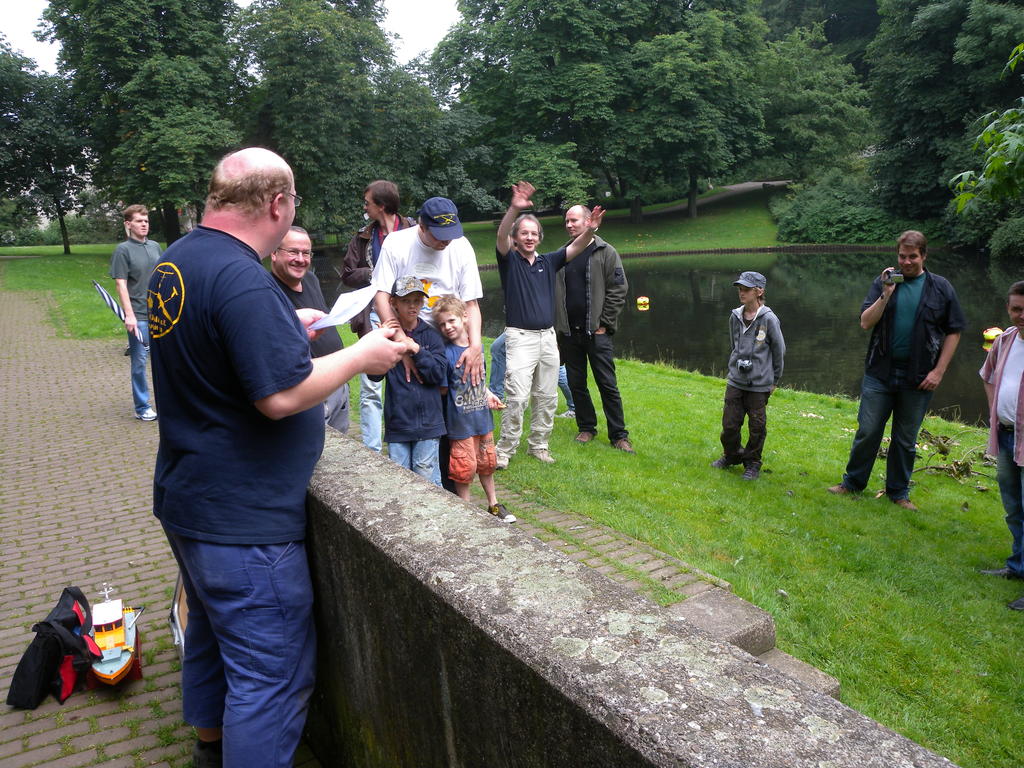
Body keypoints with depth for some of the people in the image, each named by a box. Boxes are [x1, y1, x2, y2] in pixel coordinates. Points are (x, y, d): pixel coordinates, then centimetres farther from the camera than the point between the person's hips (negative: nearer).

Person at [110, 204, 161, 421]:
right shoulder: (123, 250, -7)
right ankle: (142, 407, 13)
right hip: (139, 316, -5)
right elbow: (121, 284, -11)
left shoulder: (155, 246, 10)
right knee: (139, 362, 3)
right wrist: (129, 315, -19)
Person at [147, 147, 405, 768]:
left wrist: (286, 327, 19)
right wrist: (362, 356, -15)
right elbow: (282, 395, -28)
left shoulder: (176, 260, 6)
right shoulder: (243, 280, -25)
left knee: (211, 633, 28)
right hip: (243, 520, -11)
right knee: (273, 673, 4)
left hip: (187, 500, 11)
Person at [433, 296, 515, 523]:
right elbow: (442, 389, -12)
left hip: (482, 416, 6)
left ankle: (493, 504, 34)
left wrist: (488, 395, 7)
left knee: (487, 462, 17)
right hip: (460, 420, -5)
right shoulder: (445, 352, -16)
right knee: (465, 467, 1)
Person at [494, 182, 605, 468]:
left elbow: (576, 247, 0)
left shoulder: (548, 262, 12)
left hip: (548, 337, 5)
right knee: (516, 397, -10)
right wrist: (514, 209, -38)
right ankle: (505, 449, 0)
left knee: (547, 398, 10)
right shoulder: (509, 260, 0)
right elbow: (501, 237, -20)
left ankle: (538, 445, 23)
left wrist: (590, 229, -22)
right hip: (520, 337, -5)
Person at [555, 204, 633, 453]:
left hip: (596, 332, -4)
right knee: (576, 384, 11)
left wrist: (604, 324, -10)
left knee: (607, 384, -2)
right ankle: (586, 428, 25)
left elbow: (618, 291, -6)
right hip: (568, 333, 4)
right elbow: (554, 294, 11)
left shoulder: (605, 253, -1)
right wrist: (557, 327, 3)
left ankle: (618, 434, 7)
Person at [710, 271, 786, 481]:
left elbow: (779, 351, 0)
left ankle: (752, 463, 24)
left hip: (759, 384, -4)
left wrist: (774, 380, 6)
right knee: (729, 424, 7)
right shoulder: (735, 317, 4)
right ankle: (731, 456, 31)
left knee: (757, 427, 6)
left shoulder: (768, 319, -9)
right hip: (735, 381, 4)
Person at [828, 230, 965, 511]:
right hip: (880, 372, 0)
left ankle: (898, 492, 24)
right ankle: (853, 482, 18)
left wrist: (939, 371, -4)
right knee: (867, 431, 3)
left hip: (918, 377, 0)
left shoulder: (941, 288, 2)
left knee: (906, 439, 10)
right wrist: (886, 295, -16)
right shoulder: (883, 282, 3)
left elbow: (953, 332, 3)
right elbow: (866, 323, -3)